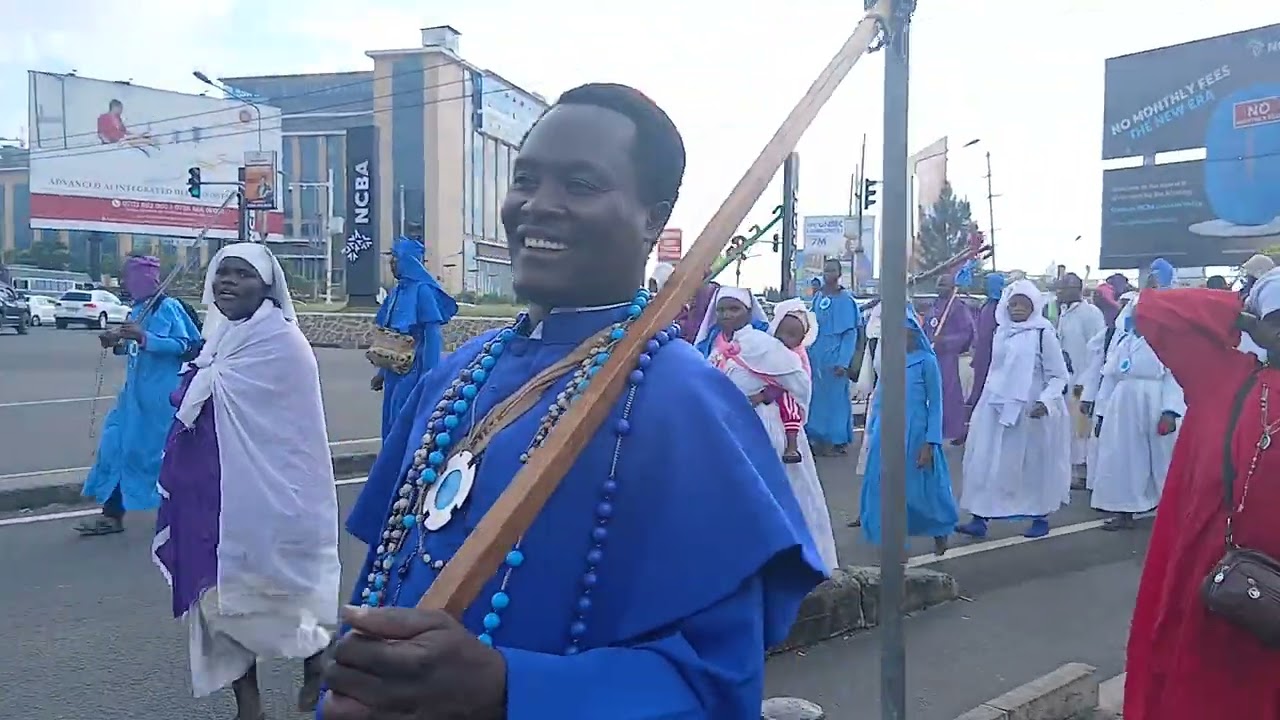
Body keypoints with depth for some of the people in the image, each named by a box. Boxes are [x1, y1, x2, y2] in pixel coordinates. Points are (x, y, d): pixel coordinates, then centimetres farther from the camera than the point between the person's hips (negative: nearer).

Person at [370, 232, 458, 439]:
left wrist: (428, 376, -19)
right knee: (391, 421, 13)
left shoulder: (422, 290, -13)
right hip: (394, 368, 8)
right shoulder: (397, 291, 12)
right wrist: (382, 372, 20)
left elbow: (432, 334, -16)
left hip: (413, 369, -8)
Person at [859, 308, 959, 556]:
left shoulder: (926, 361, -8)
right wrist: (872, 433, 11)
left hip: (914, 434, -4)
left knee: (922, 485, 9)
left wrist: (930, 443, -11)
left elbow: (935, 404, -7)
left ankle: (939, 532, 34)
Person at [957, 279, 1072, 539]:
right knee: (986, 462, 1)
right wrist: (986, 401, 18)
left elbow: (1059, 376, -8)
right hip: (997, 409, 5)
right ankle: (980, 518, 5)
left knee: (1035, 464, 7)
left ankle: (1040, 518, 23)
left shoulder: (1043, 334, -8)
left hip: (1030, 411, -5)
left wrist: (1046, 401, -23)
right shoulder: (1001, 334, 9)